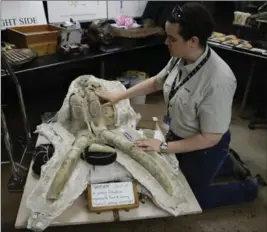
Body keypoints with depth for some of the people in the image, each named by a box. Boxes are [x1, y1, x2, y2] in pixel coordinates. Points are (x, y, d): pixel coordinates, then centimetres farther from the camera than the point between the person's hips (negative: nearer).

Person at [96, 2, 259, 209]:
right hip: (177, 133, 7)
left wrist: (163, 147, -25)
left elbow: (210, 138, -28)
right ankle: (224, 163, 41)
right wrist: (118, 96, -1)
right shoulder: (180, 58, -17)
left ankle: (248, 189, 35)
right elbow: (156, 82, 2)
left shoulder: (218, 80, -37)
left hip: (203, 147, -7)